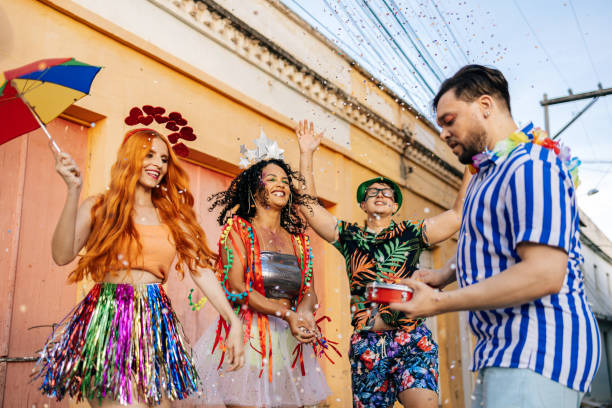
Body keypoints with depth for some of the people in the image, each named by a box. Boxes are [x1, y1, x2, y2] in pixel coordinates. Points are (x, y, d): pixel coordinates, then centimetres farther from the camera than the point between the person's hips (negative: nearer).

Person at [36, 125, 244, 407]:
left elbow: (200, 268, 5)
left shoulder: (173, 216, 12)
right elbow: (62, 255, -7)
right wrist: (73, 190, -9)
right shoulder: (99, 207, 7)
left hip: (156, 323, 3)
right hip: (107, 320, -3)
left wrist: (234, 321, -5)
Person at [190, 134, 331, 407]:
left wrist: (304, 313, -16)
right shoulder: (238, 228, 0)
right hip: (249, 337, -4)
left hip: (290, 341, 5)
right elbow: (237, 287, -11)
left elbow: (309, 292, 8)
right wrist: (286, 313, -20)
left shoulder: (298, 239, 14)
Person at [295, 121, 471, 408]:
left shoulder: (410, 232, 8)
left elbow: (458, 214, 2)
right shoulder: (349, 236, 12)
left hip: (412, 340, -2)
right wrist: (306, 154, 4)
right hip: (365, 344, 2)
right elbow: (308, 205, 7)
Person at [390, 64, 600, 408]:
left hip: (537, 352, -9)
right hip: (505, 349, 9)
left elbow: (545, 273, -25)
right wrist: (446, 273, 12)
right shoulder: (488, 172, 16)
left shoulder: (531, 165, -16)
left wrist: (440, 303, -20)